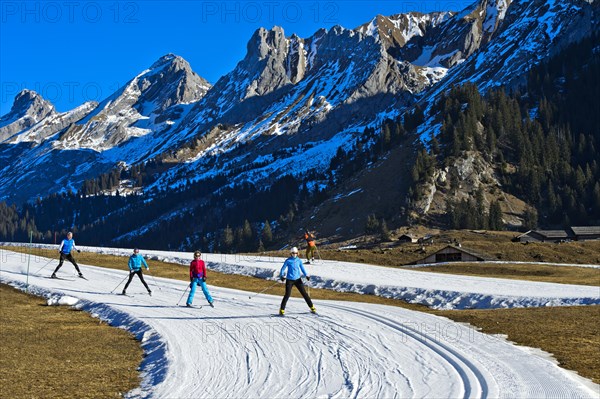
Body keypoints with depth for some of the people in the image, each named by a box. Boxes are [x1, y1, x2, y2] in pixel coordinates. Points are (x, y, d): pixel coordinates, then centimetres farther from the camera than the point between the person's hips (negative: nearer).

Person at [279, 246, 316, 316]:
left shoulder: (299, 260, 4)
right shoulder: (288, 261, -5)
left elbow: (302, 269, 11)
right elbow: (283, 269, -3)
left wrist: (306, 275, -3)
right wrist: (282, 276, -19)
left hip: (297, 279, 3)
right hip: (289, 280, -3)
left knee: (304, 293, 4)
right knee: (287, 295, -9)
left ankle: (312, 307, 12)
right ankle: (282, 310, 1)